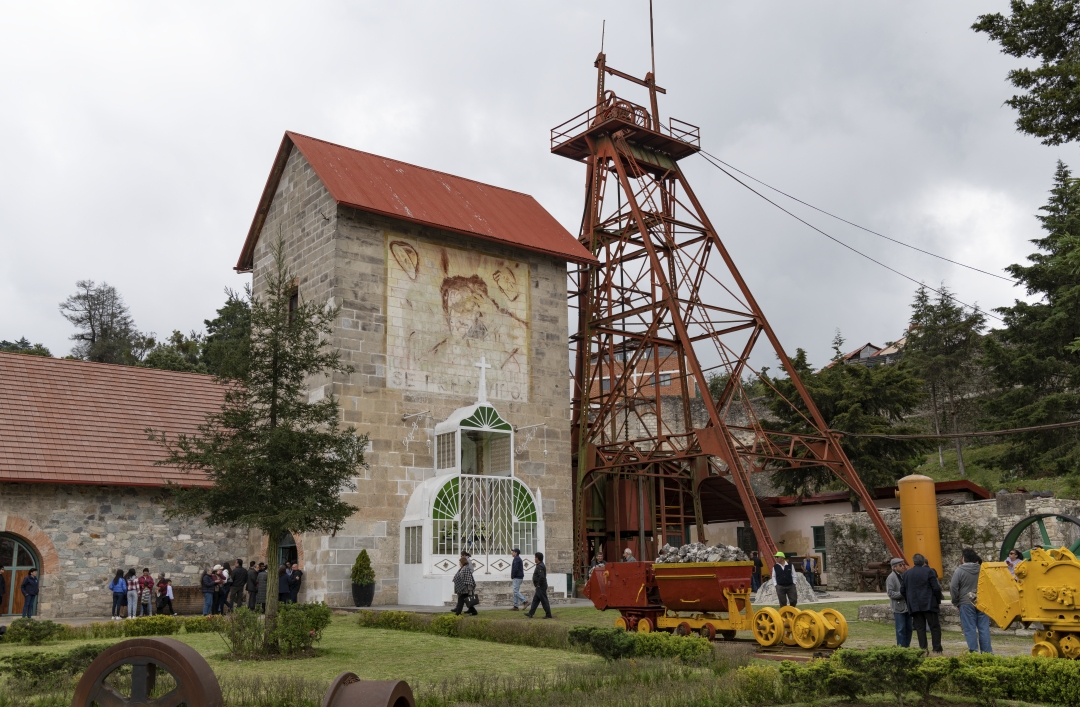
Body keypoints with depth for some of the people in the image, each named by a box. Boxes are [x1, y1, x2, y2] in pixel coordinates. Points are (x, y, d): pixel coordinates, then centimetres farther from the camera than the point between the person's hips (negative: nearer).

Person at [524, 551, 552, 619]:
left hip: (541, 587, -11)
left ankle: (548, 615, 2)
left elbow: (541, 577, -31)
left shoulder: (540, 566, -19)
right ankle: (530, 613, 18)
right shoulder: (541, 565, 14)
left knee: (544, 601, -3)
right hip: (539, 587, 11)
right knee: (535, 600, 13)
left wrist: (539, 585, -20)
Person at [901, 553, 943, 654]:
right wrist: (938, 601, 4)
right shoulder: (929, 571, -4)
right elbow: (936, 588, -8)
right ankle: (937, 650, 0)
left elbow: (902, 591, 9)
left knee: (920, 628, 5)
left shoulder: (906, 574, 8)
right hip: (928, 604, -3)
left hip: (914, 606, 3)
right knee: (934, 627, 3)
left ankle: (923, 649, 1)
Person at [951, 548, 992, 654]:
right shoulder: (982, 569, 2)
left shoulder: (959, 571, -8)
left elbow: (954, 588, -8)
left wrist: (956, 602, 5)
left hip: (966, 604, -3)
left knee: (970, 629, 1)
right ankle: (987, 652, 10)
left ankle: (973, 652, 1)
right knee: (984, 628, 8)